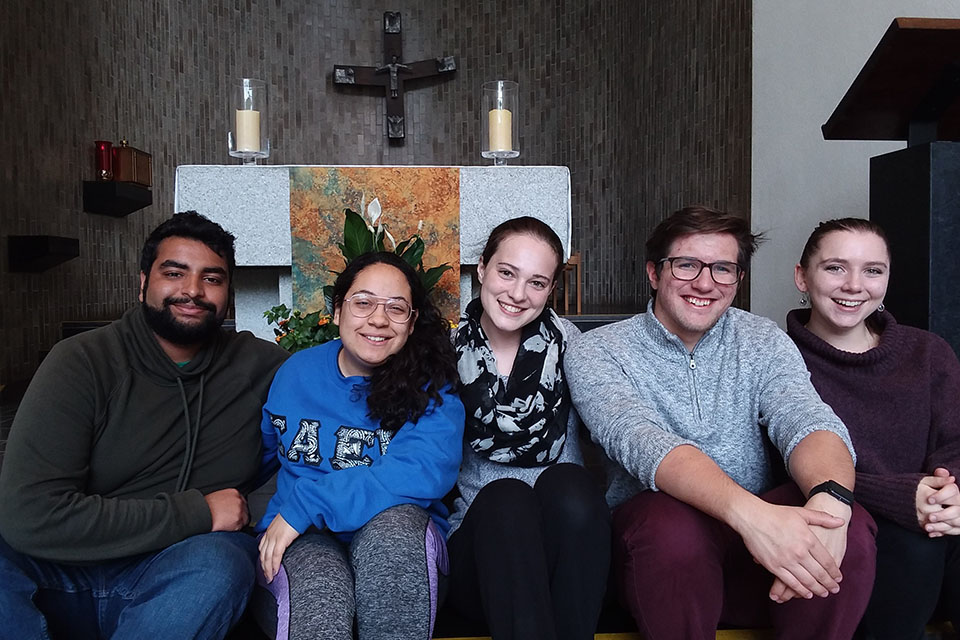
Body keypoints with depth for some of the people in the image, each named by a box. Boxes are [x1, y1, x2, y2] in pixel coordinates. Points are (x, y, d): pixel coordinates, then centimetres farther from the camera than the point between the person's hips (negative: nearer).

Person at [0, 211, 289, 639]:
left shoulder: (256, 365, 3)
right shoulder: (83, 362, -7)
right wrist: (195, 512, -17)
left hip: (172, 579, 2)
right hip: (64, 572, -2)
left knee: (220, 565, -33)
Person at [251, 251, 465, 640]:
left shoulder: (431, 386, -3)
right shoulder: (294, 373, 7)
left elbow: (428, 471, -21)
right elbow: (263, 456, 24)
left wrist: (305, 505, -22)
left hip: (402, 544, 1)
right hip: (302, 542, -1)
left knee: (395, 521, -35)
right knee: (321, 592, -36)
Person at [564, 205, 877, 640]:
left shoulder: (763, 342, 6)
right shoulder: (597, 353, -6)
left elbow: (808, 421, -12)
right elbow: (643, 443, -24)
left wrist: (830, 500, -37)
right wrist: (750, 512, -41)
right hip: (656, 540, -2)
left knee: (850, 526, -27)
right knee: (671, 521, -36)